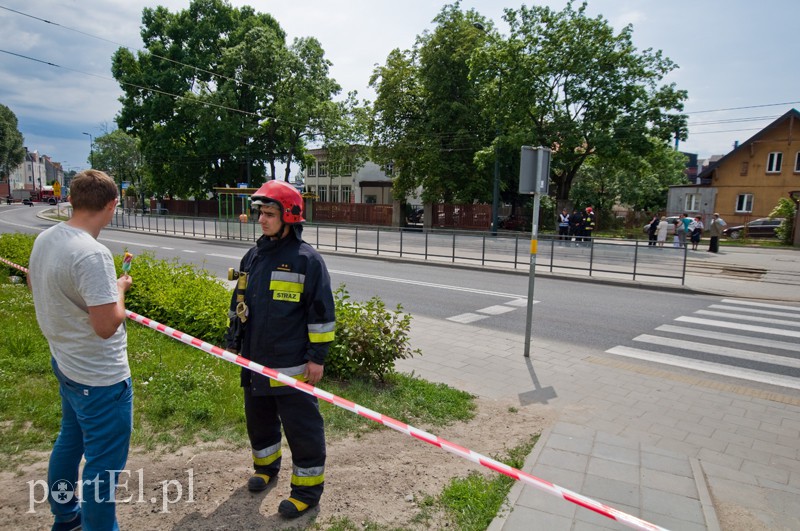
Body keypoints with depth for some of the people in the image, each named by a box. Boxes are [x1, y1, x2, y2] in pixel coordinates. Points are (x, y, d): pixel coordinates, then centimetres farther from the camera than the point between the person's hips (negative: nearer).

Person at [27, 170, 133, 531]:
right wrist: (119, 289, -13)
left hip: (66, 364, 10)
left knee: (69, 441, 27)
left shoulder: (44, 240, -1)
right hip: (100, 378, -10)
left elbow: (35, 285, 18)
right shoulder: (92, 254, -29)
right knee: (103, 464, 7)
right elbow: (107, 325, -28)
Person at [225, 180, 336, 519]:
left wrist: (317, 356, -13)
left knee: (301, 427, 4)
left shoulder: (307, 259, -13)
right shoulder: (253, 256, 8)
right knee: (258, 418, 23)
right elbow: (239, 303, 17)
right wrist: (233, 341, 17)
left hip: (292, 366, -7)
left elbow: (321, 313, -13)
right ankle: (266, 466, 46)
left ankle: (308, 489, 20)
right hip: (255, 361, 7)